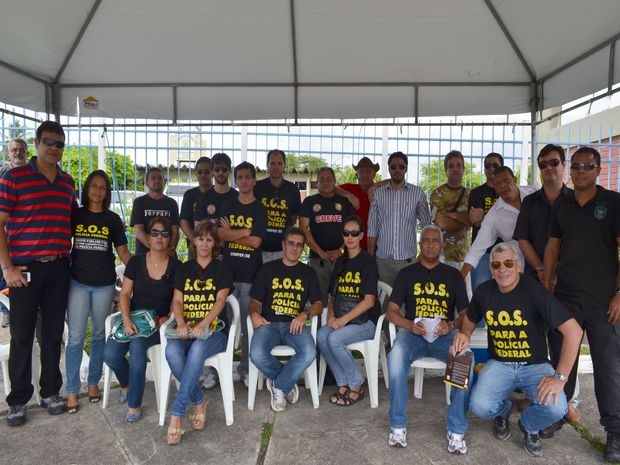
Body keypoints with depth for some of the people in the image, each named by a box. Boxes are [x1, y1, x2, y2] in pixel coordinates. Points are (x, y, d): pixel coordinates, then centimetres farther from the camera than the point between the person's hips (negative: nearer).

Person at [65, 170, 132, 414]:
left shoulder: (113, 219, 5)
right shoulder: (75, 215, 4)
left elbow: (123, 252, 6)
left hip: (104, 284, 1)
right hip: (78, 283, -1)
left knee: (99, 335, 10)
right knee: (76, 337, 0)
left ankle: (93, 382, 25)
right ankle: (72, 391, 10)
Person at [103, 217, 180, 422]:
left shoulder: (176, 267, -2)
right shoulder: (136, 262, 3)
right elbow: (124, 294, 1)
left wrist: (167, 318, -14)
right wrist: (126, 320, -13)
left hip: (159, 322, -2)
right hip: (133, 318, 3)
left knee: (137, 346, -32)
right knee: (110, 354, -21)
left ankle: (134, 404, -12)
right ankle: (126, 384, 16)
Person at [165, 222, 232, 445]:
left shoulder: (222, 269, 8)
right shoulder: (184, 269, 16)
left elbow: (220, 300, -6)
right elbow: (177, 301, 6)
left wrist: (203, 324, -23)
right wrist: (181, 323, -16)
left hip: (214, 329, -2)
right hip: (187, 328, 3)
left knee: (197, 348, -37)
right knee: (172, 350, -32)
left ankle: (176, 414, -30)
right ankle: (199, 402, -13)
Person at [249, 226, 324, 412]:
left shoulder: (308, 273, 18)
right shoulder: (268, 269, 16)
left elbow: (318, 304, 12)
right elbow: (255, 300, 16)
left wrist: (305, 314, -10)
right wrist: (254, 314, -8)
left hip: (295, 324, 0)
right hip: (269, 323, 0)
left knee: (309, 353, -31)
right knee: (257, 354, -31)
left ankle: (278, 386, -4)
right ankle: (288, 382, 0)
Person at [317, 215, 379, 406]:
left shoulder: (368, 262, -7)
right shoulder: (340, 262, 14)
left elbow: (369, 300, -14)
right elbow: (332, 295, 17)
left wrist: (344, 319, -18)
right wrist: (331, 315, -2)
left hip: (366, 321, -6)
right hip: (340, 320, 6)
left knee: (334, 339, -27)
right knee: (321, 336, -21)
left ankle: (357, 385, -5)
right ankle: (343, 384, -5)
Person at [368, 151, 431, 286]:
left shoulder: (417, 193, 2)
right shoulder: (379, 193, 4)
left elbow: (427, 226, 8)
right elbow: (372, 229, 5)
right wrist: (370, 258, 2)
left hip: (408, 259, -1)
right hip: (383, 259, 1)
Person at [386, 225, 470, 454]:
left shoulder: (453, 275, 15)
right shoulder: (406, 273, 13)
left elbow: (465, 313, 12)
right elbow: (391, 311, 8)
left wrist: (451, 325, -11)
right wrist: (410, 325, -12)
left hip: (444, 334, 1)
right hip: (413, 332, 0)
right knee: (396, 356, -34)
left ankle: (456, 430, -18)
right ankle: (398, 425, -19)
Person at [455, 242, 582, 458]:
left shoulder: (534, 291, -18)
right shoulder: (483, 292, -4)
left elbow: (573, 330, -22)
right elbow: (470, 320, 17)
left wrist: (560, 376, -25)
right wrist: (465, 334, -7)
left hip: (534, 365, -2)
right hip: (499, 364, 2)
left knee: (556, 408, -29)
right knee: (479, 406, -23)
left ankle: (529, 426, 10)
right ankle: (503, 411, 18)